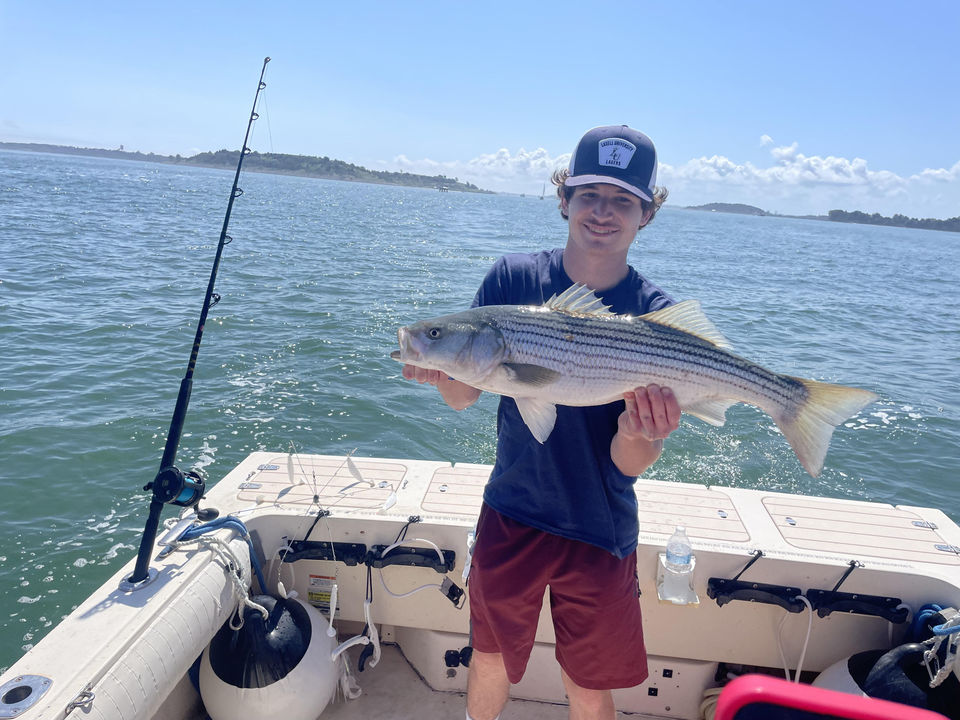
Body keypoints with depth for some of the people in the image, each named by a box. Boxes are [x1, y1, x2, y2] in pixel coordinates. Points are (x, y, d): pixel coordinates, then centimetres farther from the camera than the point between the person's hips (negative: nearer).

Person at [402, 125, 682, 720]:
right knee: (492, 662, 21)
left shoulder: (655, 316, -13)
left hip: (600, 532, -1)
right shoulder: (513, 279, -9)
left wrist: (639, 434, -37)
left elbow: (632, 465, -15)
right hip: (511, 514, 2)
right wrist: (441, 371, -28)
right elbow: (464, 398, -7)